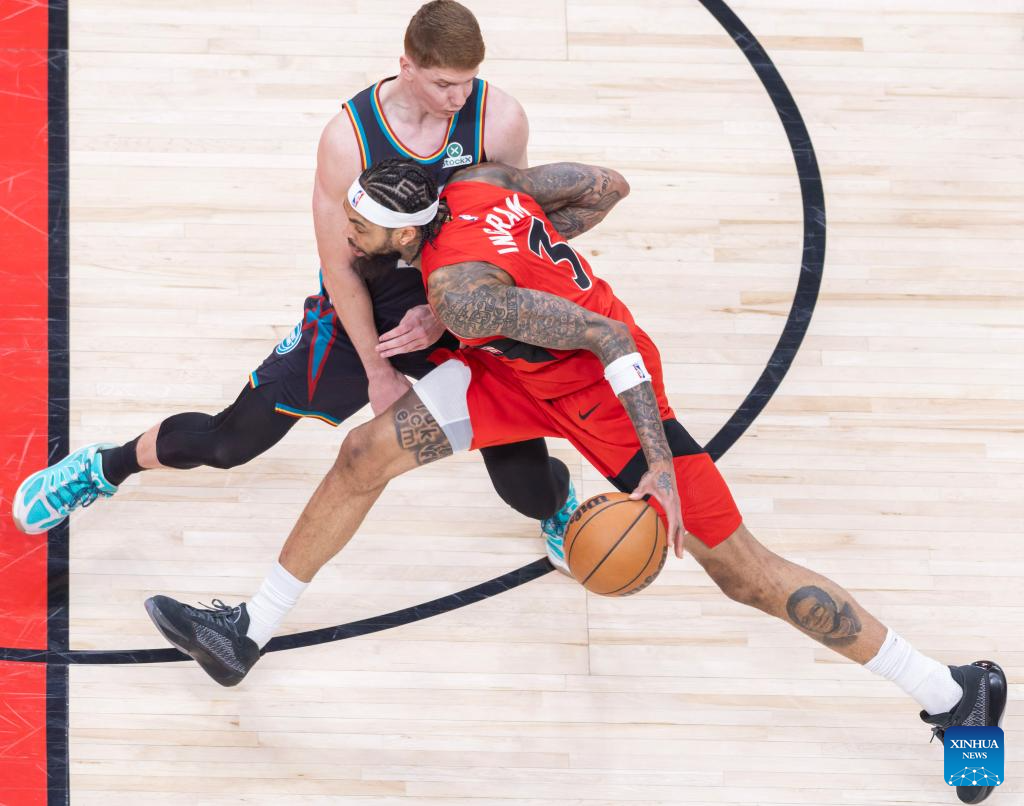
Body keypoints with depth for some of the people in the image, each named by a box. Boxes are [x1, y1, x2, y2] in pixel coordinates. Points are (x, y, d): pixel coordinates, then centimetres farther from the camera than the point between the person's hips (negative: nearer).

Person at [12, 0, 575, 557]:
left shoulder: (499, 121, -22)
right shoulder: (349, 138, -25)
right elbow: (340, 267, -15)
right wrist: (378, 372, -10)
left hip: (456, 316, 1)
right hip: (357, 314, -1)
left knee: (529, 488, -3)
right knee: (229, 442, 3)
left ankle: (558, 506, 37)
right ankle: (103, 469, 33)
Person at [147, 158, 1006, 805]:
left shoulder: (459, 288, -34)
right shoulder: (478, 181, -12)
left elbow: (609, 339, -36)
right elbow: (607, 185, -2)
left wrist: (660, 467, -35)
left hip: (604, 388, -9)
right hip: (525, 369, 9)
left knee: (742, 571, -2)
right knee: (366, 454, 0)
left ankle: (958, 695, 8)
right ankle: (248, 632, 15)